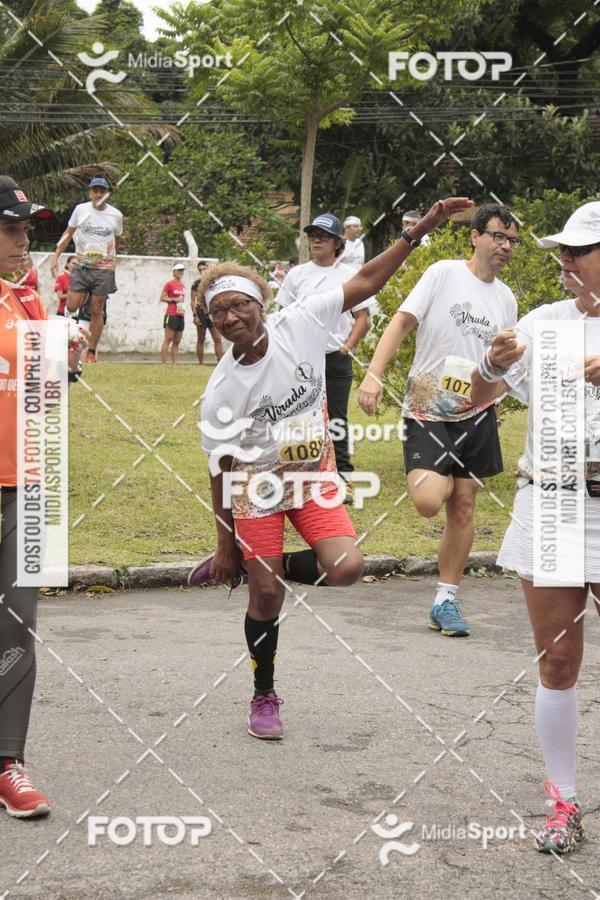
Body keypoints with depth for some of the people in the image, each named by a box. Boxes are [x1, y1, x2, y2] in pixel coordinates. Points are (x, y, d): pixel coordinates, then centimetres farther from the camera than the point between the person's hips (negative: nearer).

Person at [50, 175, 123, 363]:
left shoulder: (116, 215, 0)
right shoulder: (80, 209, -1)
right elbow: (68, 234, 8)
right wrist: (56, 257, 2)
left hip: (104, 268, -1)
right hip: (81, 265, 1)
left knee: (97, 311, 1)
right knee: (72, 307, -9)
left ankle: (92, 351, 8)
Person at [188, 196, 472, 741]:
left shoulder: (300, 325, -16)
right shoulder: (221, 391, -17)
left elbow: (365, 283, -13)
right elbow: (222, 470, -9)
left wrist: (421, 230, -20)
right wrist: (225, 544, -5)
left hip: (314, 477, 2)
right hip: (255, 486, -2)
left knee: (345, 568, -18)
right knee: (267, 597, -3)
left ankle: (260, 568, 11)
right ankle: (264, 697, 21)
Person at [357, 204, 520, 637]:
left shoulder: (506, 298, 10)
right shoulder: (444, 273, -5)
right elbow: (402, 321, -9)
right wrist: (374, 374, -20)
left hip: (475, 414, 5)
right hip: (426, 411, -5)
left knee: (463, 508, 5)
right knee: (430, 500, -22)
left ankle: (446, 601, 17)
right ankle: (429, 478, 15)